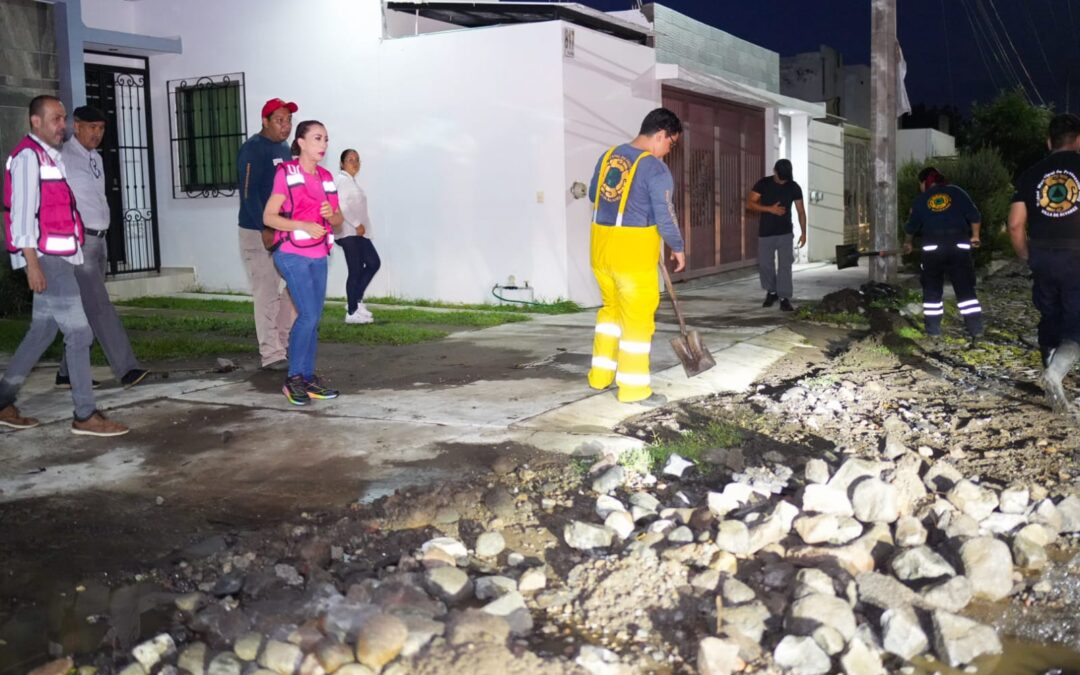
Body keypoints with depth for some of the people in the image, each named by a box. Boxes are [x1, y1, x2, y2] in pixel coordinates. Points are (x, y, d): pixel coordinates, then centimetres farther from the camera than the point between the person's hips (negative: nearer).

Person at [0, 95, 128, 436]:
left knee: (43, 331, 12)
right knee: (79, 331, -8)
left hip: (58, 256, 9)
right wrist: (32, 262, -21)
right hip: (45, 257, -9)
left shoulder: (51, 156, 18)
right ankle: (85, 415, -4)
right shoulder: (28, 156, -10)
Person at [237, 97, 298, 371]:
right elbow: (248, 193, -18)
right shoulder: (253, 149, -10)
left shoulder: (284, 150, 15)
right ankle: (271, 356, 0)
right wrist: (266, 230, -23)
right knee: (267, 294, -6)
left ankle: (285, 344, 22)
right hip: (258, 233, -8)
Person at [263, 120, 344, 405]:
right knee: (308, 314, -14)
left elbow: (339, 220, 17)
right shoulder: (286, 173, -5)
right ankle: (294, 379, -3)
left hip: (318, 256, 6)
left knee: (314, 318, 6)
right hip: (292, 254, -6)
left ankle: (309, 378, 13)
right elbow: (269, 217, -7)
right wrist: (304, 225, -20)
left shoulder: (326, 177, 13)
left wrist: (331, 215, -6)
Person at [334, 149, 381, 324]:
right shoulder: (342, 180, -9)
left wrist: (360, 226, 10)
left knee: (373, 262, 8)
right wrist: (357, 224, -20)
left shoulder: (351, 181, 21)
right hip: (349, 232, -10)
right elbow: (342, 205, -20)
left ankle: (356, 300, 13)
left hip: (357, 232, 10)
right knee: (355, 270, -6)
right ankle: (352, 313, 0)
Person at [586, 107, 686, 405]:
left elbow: (593, 195, 21)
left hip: (601, 247, 7)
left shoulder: (608, 156, 8)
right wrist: (678, 248, 2)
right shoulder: (656, 169, -14)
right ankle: (633, 388, 8)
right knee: (638, 318, 3)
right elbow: (665, 217, -13)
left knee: (611, 308, 22)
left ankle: (601, 375, 28)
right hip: (634, 253, -7)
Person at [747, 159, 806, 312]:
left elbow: (801, 211, 4)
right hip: (765, 233, 0)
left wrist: (803, 232, -3)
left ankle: (784, 298, -3)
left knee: (785, 265, -6)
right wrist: (770, 209, -19)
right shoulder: (763, 184, -6)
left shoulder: (794, 187, -2)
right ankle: (771, 292, 27)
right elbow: (750, 204, -8)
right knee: (765, 264, 5)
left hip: (785, 233, 0)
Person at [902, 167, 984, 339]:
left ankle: (933, 326, 9)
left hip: (933, 248, 0)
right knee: (965, 288, 5)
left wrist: (907, 243, 35)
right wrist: (975, 236, 19)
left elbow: (911, 226, 16)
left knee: (932, 288, 11)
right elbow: (974, 216, 3)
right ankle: (976, 327, 1)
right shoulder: (957, 193, 9)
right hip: (959, 245, 0)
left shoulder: (921, 199, 10)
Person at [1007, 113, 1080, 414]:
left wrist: (1026, 257, 17)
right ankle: (1055, 373, -23)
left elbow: (1015, 225, 4)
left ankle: (1053, 376, 28)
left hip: (1042, 259, 4)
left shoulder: (1031, 174, 5)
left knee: (1050, 319, 19)